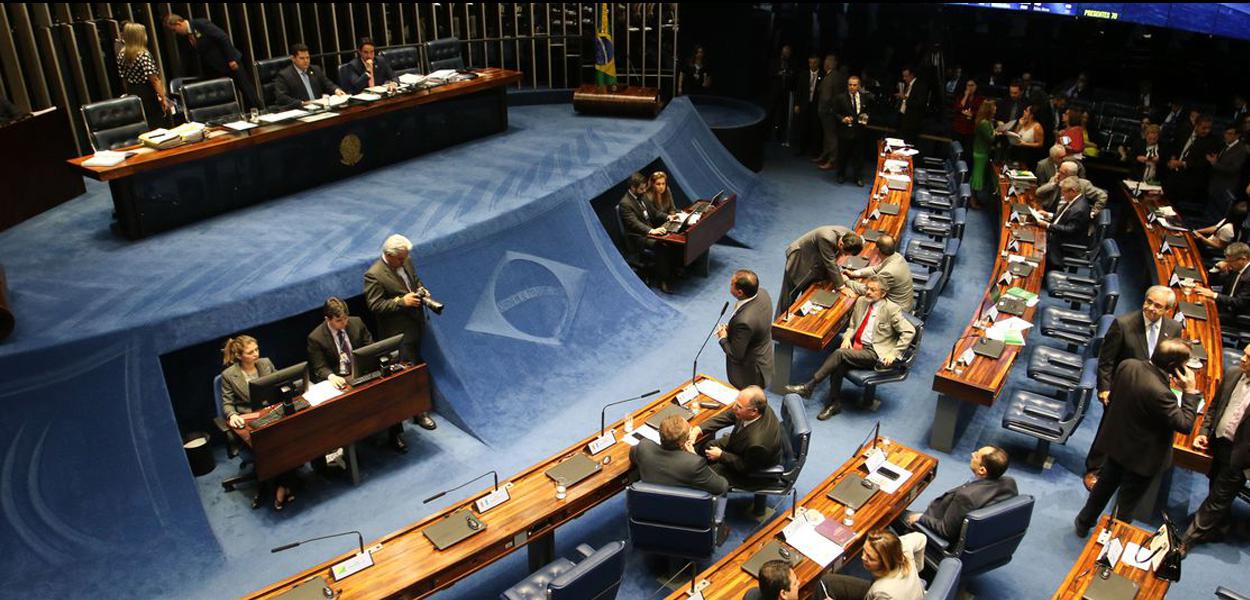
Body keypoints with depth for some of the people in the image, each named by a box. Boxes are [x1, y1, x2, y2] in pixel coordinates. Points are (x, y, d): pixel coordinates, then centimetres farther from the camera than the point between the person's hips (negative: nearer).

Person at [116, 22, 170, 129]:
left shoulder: (121, 55, 4)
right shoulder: (144, 55, -16)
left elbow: (124, 79, 11)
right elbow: (154, 79, -20)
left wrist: (130, 94, 22)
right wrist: (163, 99, -17)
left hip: (133, 96, 7)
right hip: (148, 95, -7)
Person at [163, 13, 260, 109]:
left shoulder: (201, 24, -15)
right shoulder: (182, 39, 5)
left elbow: (223, 37, -17)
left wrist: (231, 59, -19)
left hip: (231, 63, -6)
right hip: (216, 71, 6)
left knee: (247, 91, -2)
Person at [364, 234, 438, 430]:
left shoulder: (406, 262, 1)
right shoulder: (374, 275, -21)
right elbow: (374, 305, -21)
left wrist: (422, 290, -3)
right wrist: (401, 301, -27)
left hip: (416, 324, 8)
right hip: (399, 332, -8)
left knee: (417, 364, 21)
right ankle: (418, 411, 9)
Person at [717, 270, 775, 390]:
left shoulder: (744, 321, -40)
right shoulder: (762, 294, -15)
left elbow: (735, 355, -27)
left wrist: (723, 338, -10)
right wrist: (731, 327, -2)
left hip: (749, 374, -8)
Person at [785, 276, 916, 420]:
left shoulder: (891, 309, -8)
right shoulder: (861, 301, 11)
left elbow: (909, 331, -8)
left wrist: (893, 354, -14)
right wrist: (847, 337, 1)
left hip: (874, 353, -6)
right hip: (856, 346, 6)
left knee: (840, 353, -27)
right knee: (839, 365, -26)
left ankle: (808, 386, -22)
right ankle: (835, 403, -12)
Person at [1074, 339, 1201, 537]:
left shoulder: (1127, 365, -15)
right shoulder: (1159, 392, -38)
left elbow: (1112, 397, 3)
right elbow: (1185, 425, -26)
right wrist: (1190, 391, -24)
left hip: (1116, 441, 7)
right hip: (1141, 456, -7)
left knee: (1105, 484, 28)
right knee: (1127, 501, 16)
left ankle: (1083, 522, 45)